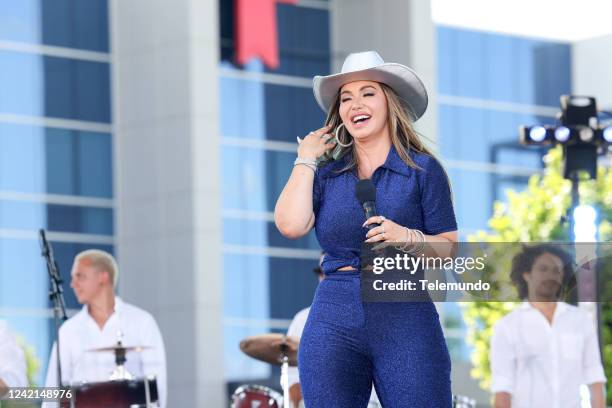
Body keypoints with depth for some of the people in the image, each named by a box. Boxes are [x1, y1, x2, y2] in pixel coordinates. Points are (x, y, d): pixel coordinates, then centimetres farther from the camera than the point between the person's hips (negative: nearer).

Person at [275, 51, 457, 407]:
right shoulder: (326, 173, 13)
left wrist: (410, 238, -16)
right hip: (334, 322, 3)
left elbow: (451, 248, 3)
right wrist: (305, 161, 6)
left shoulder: (423, 169, 6)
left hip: (407, 323, -3)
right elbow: (291, 225, -4)